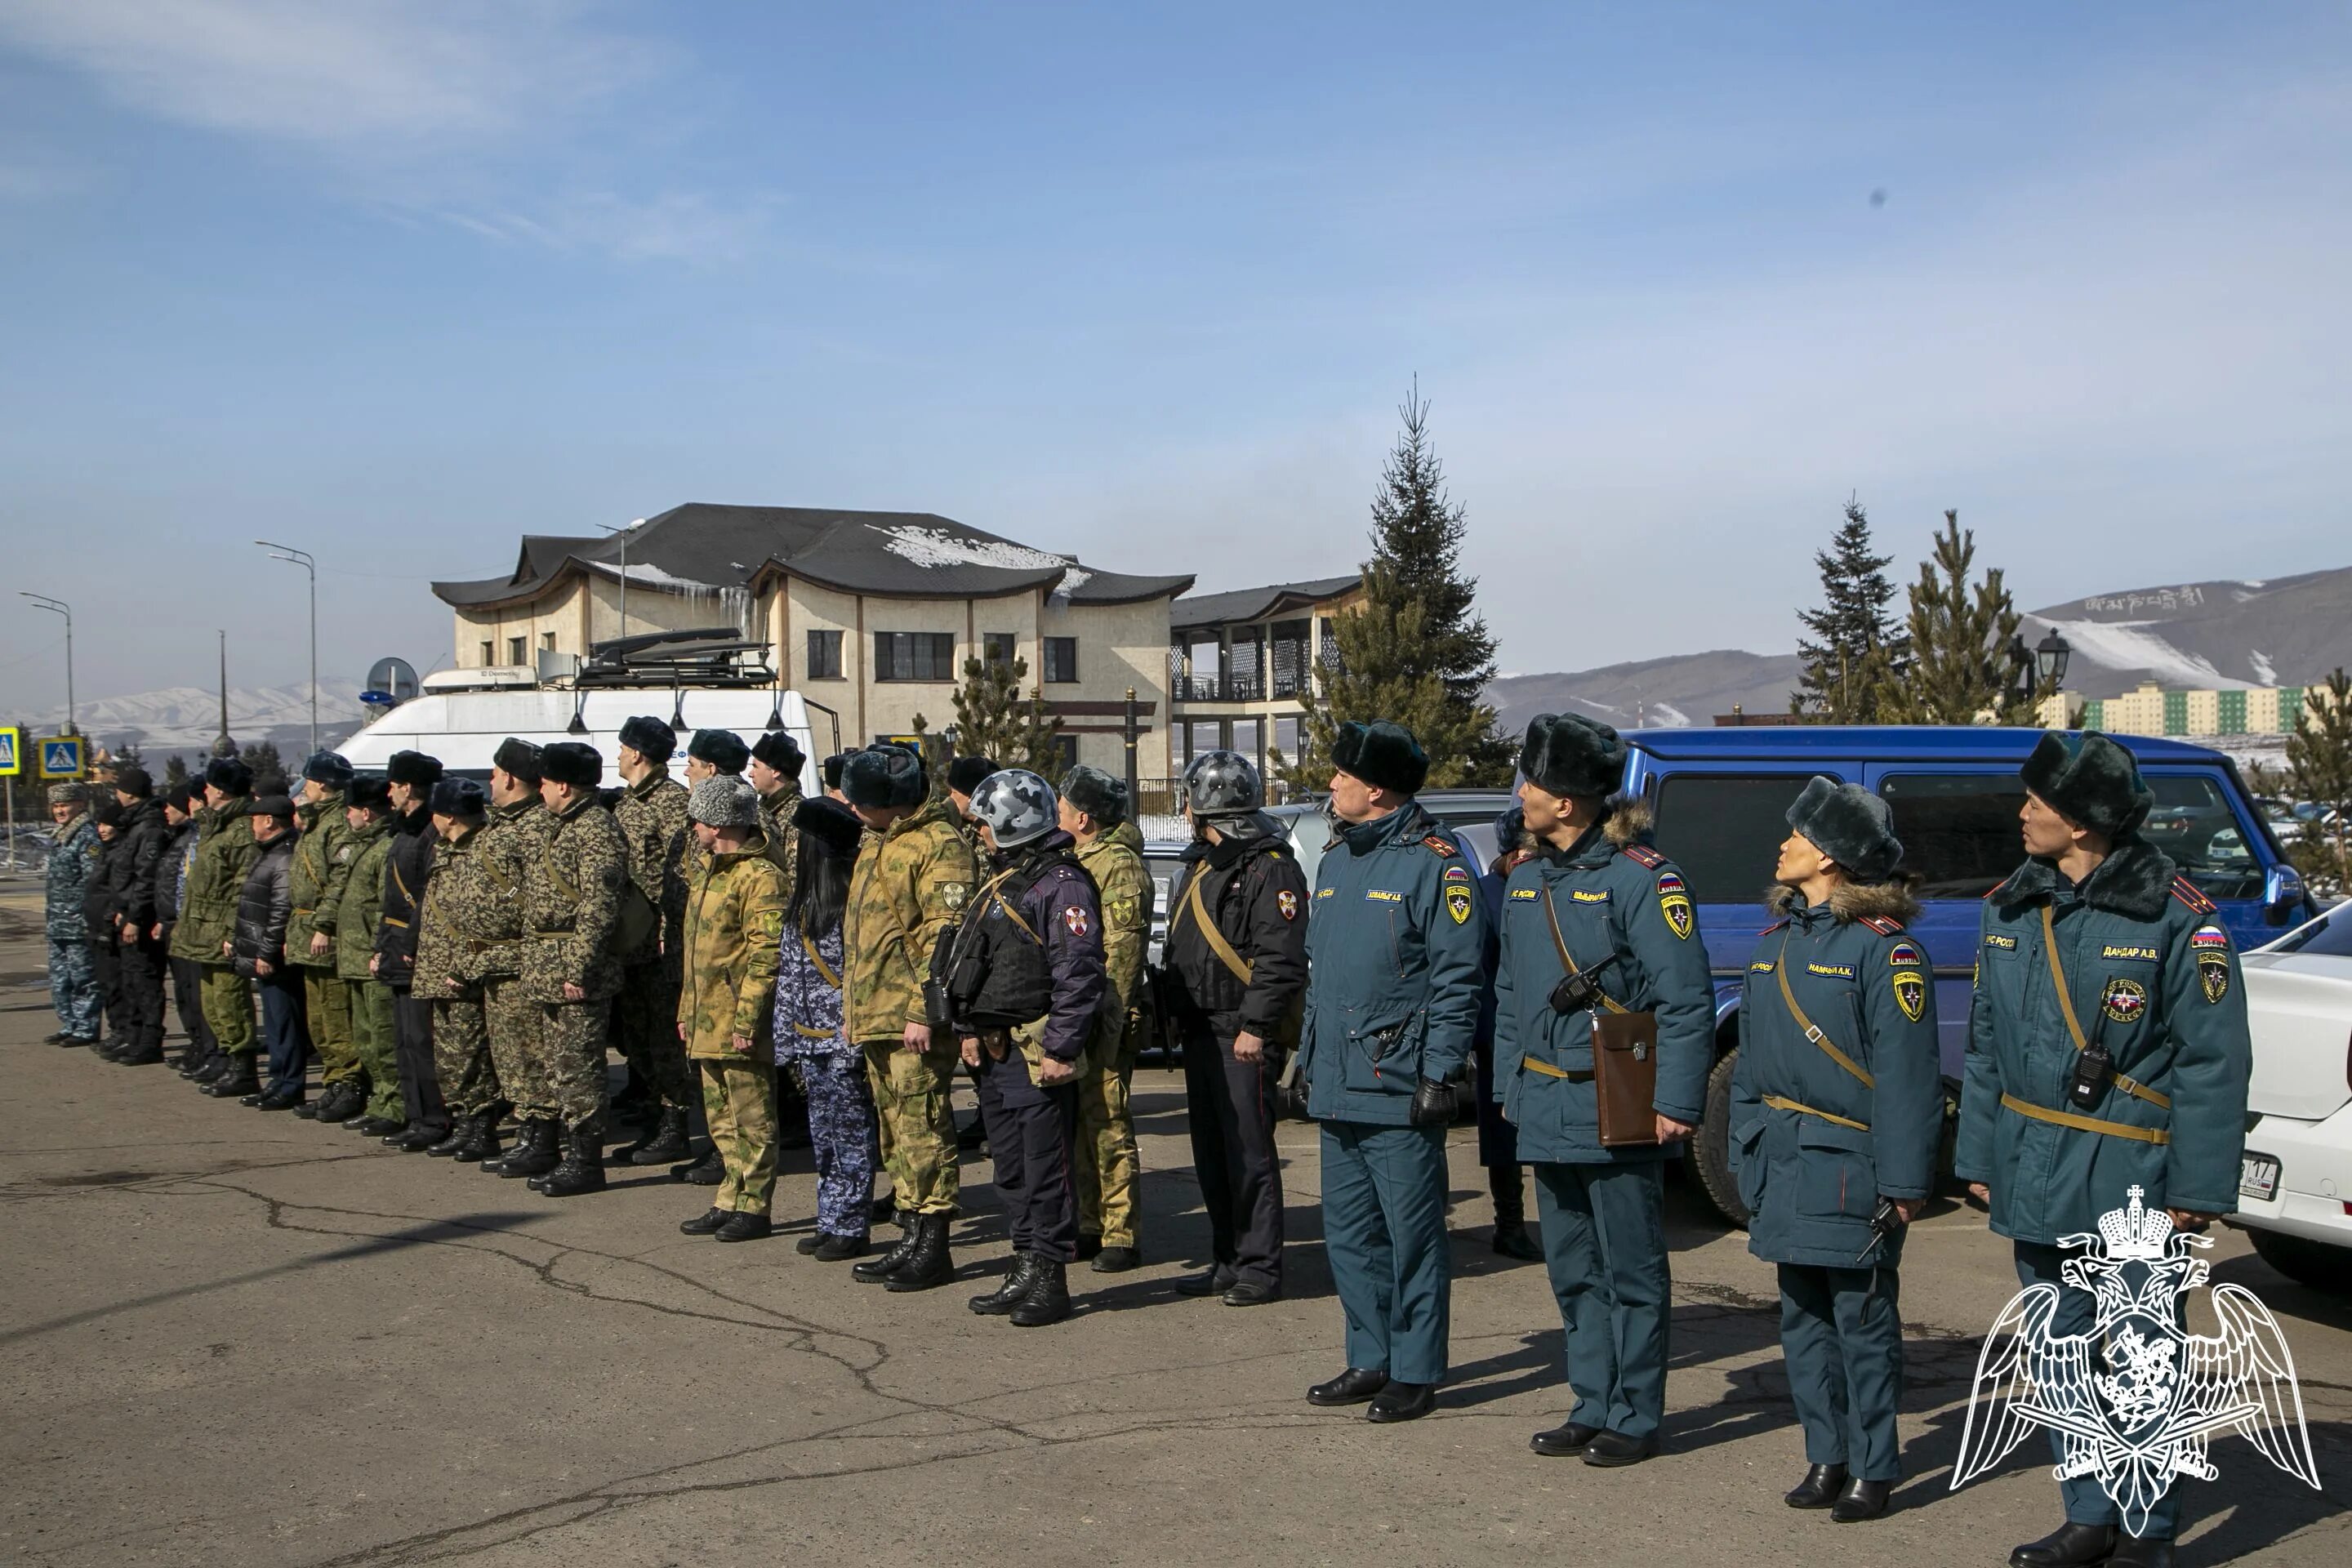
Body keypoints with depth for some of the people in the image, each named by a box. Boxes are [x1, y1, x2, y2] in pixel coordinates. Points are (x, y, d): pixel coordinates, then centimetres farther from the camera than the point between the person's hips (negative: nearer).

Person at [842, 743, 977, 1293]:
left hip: (914, 1020, -10)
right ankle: (912, 1237, 22)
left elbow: (944, 934, -19)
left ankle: (933, 1247, 0)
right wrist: (856, 1007, 21)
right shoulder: (878, 842, 18)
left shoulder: (938, 844, -13)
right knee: (895, 1129, 14)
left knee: (921, 1128, -6)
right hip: (875, 1016, 10)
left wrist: (922, 1010, -22)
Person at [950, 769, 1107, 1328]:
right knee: (1011, 1170, 14)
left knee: (1046, 1170, -4)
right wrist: (968, 1029, 14)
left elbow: (1079, 973, -19)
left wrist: (1060, 1049, -20)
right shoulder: (999, 882, 18)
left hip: (1038, 1054, -10)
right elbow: (964, 962, 24)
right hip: (995, 1052, 10)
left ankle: (1050, 1279, 2)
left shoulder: (1062, 883, -13)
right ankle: (1025, 1271, 22)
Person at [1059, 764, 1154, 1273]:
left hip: (1102, 1017, -10)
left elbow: (1123, 949, -19)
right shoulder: (1081, 860, 18)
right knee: (1082, 1122, 13)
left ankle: (1122, 1237, -1)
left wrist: (1108, 1017, -23)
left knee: (1108, 1123, -7)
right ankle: (1090, 1227, 22)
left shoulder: (1119, 863, -13)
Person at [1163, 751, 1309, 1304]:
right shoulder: (1199, 865, 18)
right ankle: (1227, 1261, 22)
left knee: (1249, 1152, -6)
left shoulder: (1270, 869, -12)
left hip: (1243, 1036, -10)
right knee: (1211, 1154, 13)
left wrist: (1255, 1026, -22)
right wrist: (1176, 1016, 18)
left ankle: (1259, 1268, 1)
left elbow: (1280, 959, -19)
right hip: (1201, 1032, 10)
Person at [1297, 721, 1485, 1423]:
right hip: (1337, 1089, 8)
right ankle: (1371, 1360, 25)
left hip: (1398, 1093, -8)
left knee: (1412, 1236, 0)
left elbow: (1458, 978, -13)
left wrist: (1440, 1075, -17)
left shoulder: (1434, 861, -10)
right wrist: (1310, 1060, 18)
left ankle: (1416, 1372, 10)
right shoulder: (1336, 860, 15)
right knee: (1349, 1235, 14)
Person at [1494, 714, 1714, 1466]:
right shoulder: (1527, 878, 11)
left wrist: (1676, 1103, -17)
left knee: (1630, 1270, 4)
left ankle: (1634, 1418, 15)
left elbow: (1687, 1000, -14)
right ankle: (1592, 1406, 26)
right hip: (1547, 1113, 8)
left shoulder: (1641, 877, -13)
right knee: (1572, 1270, 15)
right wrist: (1511, 1085, 16)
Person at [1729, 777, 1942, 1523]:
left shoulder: (1883, 946, -12)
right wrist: (1745, 1154, 14)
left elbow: (1907, 1074, -14)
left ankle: (1873, 1469, 12)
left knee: (1863, 1320, 2)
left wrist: (1903, 1183, -16)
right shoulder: (1777, 938, 12)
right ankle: (1826, 1457, 23)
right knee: (1802, 1318, 12)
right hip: (1783, 1164, 8)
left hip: (1848, 1169, -7)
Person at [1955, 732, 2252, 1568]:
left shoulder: (2176, 918, -10)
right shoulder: (2008, 909, 7)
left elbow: (2213, 1060, -9)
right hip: (2034, 1178, 6)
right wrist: (1980, 1155, 12)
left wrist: (2197, 1186, -12)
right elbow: (1985, 1044, 13)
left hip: (2130, 1181, -6)